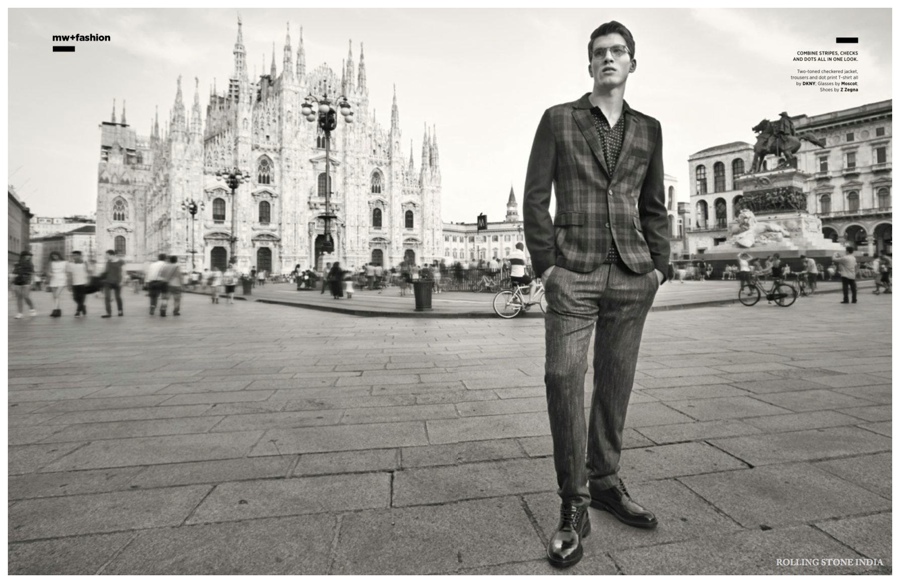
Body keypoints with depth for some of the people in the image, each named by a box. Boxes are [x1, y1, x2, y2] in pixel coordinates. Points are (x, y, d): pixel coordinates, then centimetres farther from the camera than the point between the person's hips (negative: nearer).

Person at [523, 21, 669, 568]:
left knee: (616, 381, 7)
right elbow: (536, 197, 2)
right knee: (564, 376, -12)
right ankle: (574, 506, 1)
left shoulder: (649, 129, 18)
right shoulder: (557, 120, 9)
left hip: (633, 275, 4)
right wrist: (546, 263, -8)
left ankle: (606, 481, 25)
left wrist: (659, 265, 8)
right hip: (573, 272, -3)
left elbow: (655, 206, 19)